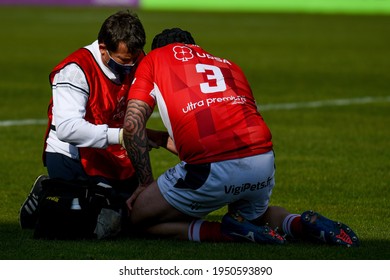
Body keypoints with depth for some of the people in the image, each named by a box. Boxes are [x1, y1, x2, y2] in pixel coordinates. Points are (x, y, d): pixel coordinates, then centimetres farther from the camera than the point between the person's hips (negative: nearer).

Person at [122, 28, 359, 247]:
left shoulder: (155, 58, 18)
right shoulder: (230, 66, 30)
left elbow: (133, 125, 6)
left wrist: (145, 182, 14)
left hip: (213, 169, -6)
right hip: (264, 163, 6)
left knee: (141, 218, 15)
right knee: (254, 216, 37)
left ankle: (231, 233, -4)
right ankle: (301, 225, 6)